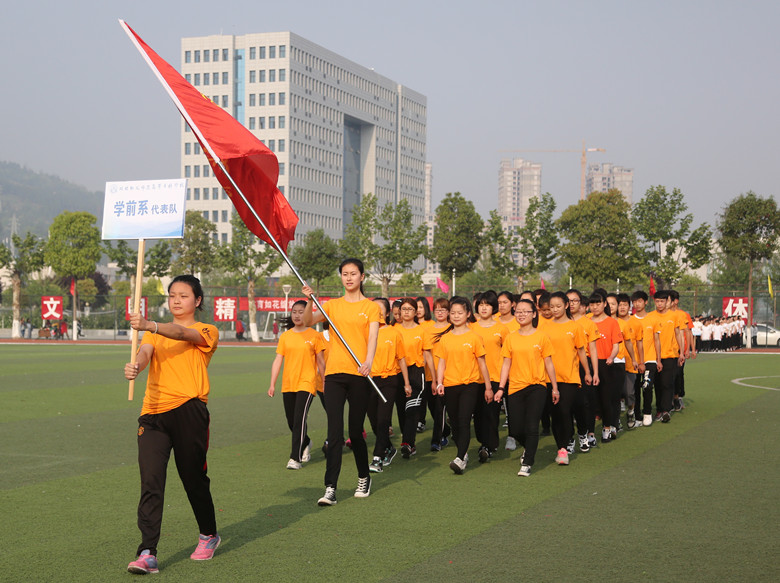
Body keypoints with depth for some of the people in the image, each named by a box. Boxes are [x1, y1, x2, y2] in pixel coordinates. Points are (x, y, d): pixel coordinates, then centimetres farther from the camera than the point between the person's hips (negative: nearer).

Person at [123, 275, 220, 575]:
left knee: (193, 477, 8)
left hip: (188, 410, -2)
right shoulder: (156, 333, 18)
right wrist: (135, 365, -29)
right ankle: (147, 553, -13)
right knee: (150, 481, -10)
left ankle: (209, 534, 33)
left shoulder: (206, 332, 6)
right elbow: (145, 352, -3)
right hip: (153, 414, 3)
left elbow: (182, 334, -16)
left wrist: (149, 325, -35)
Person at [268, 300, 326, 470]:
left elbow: (320, 362, 6)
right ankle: (306, 443, 39)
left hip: (306, 383, -4)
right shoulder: (285, 336, 8)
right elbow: (278, 361, 6)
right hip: (288, 384, 4)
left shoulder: (314, 336, 0)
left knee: (299, 419, -15)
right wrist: (272, 384, 0)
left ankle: (295, 458, -11)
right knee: (291, 422, 11)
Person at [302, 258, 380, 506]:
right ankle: (330, 488, -7)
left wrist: (368, 361, -25)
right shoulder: (332, 305, 12)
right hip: (334, 373, 2)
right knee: (334, 432, -6)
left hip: (359, 374, -1)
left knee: (356, 431, 5)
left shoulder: (371, 307, 5)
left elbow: (372, 336, -8)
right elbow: (308, 322, 0)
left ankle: (364, 478, 27)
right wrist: (309, 301, -17)